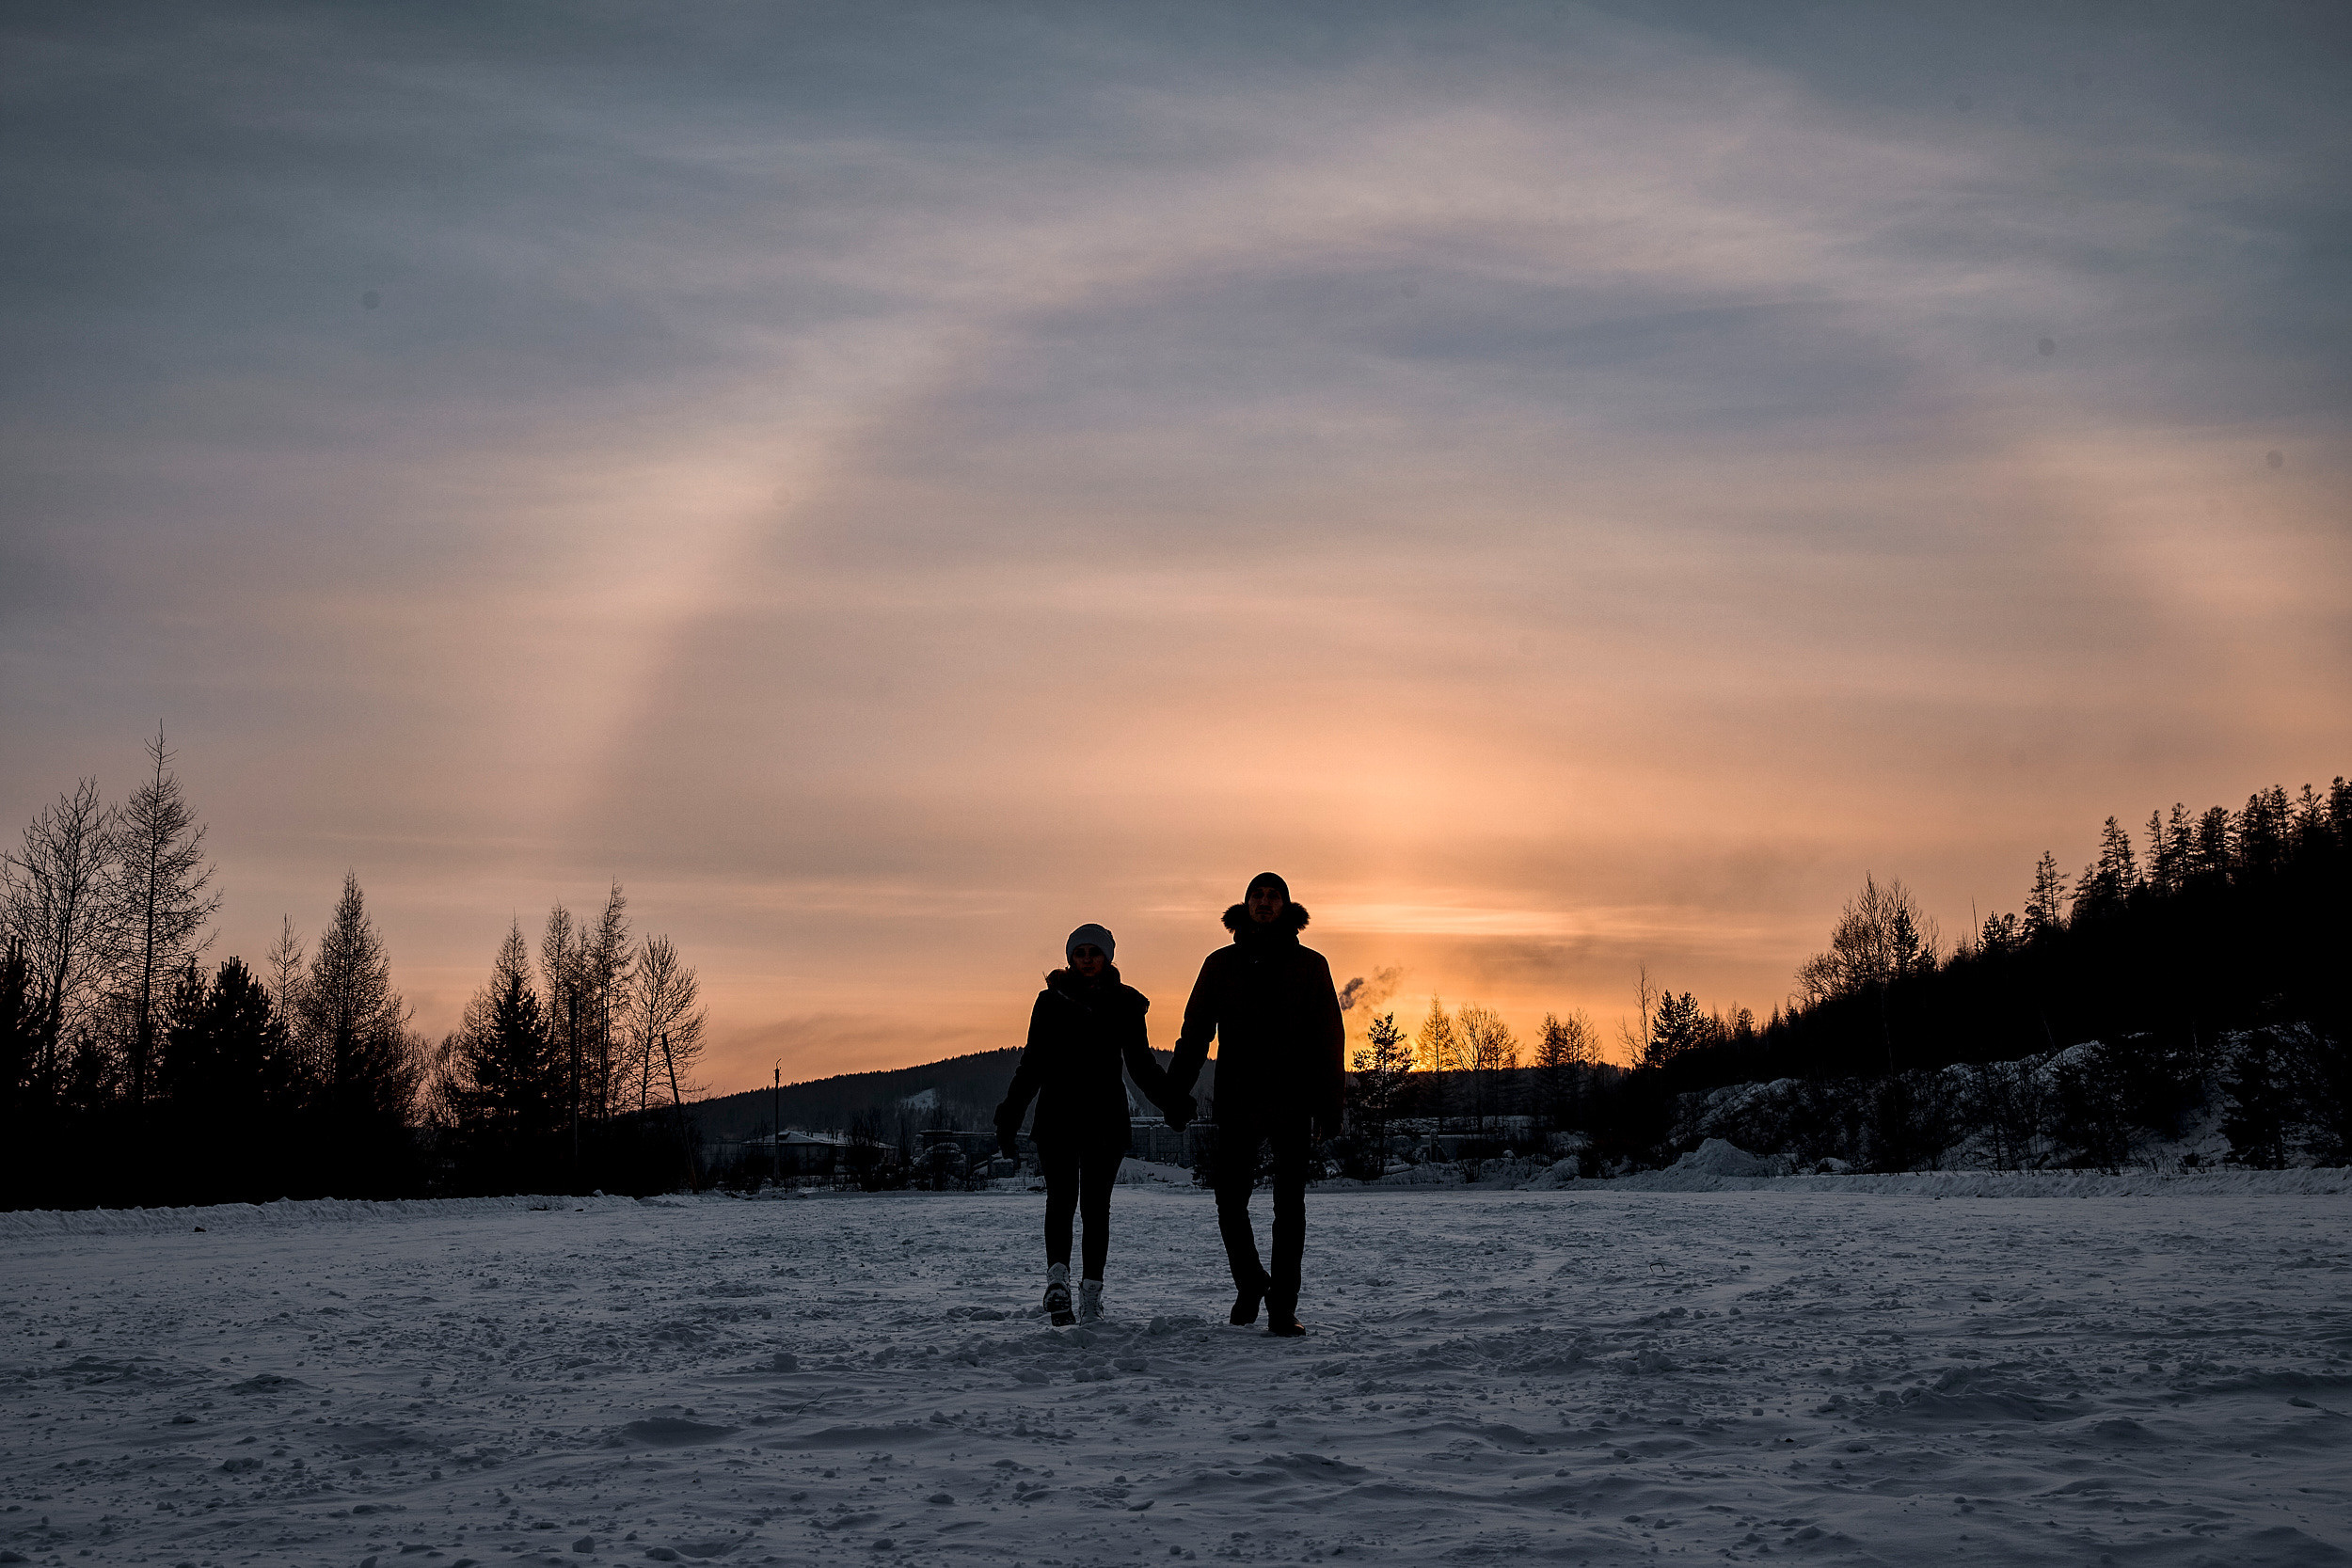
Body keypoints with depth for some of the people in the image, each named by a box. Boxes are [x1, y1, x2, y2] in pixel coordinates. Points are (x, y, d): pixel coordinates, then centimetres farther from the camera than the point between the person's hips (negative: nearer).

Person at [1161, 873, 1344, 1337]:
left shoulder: (1309, 965, 8)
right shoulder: (1221, 964, 11)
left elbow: (1329, 1038, 6)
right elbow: (1195, 1032, 10)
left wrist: (1329, 1107, -2)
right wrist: (1176, 1093, 0)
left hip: (1293, 1103, -1)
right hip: (1237, 1103, 1)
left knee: (1289, 1206, -3)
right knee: (1230, 1201, -2)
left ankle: (1283, 1306, 3)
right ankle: (1250, 1283, 22)